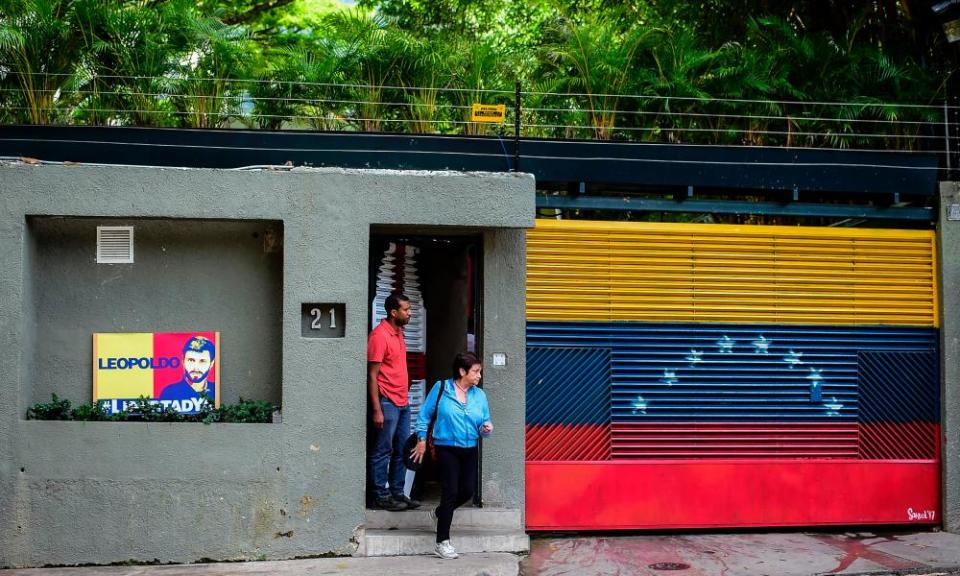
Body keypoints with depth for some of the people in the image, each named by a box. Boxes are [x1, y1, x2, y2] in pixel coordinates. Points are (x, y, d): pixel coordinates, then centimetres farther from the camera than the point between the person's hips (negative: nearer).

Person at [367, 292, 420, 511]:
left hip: (402, 403, 9)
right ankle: (381, 496, 7)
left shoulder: (399, 332, 13)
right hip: (387, 403, -9)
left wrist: (405, 398, 16)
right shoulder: (380, 335, -14)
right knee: (383, 451, 0)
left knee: (401, 451, 13)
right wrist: (377, 410, -19)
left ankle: (397, 493, 21)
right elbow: (372, 375, -16)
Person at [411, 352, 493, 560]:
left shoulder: (479, 395, 4)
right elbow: (425, 414, -1)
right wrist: (422, 439, -1)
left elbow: (485, 422, 8)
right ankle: (442, 543, 1)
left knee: (468, 490, 8)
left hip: (470, 450, 5)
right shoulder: (441, 388, -8)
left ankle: (440, 513, 39)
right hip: (447, 449, -5)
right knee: (451, 492, -8)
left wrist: (486, 428, -14)